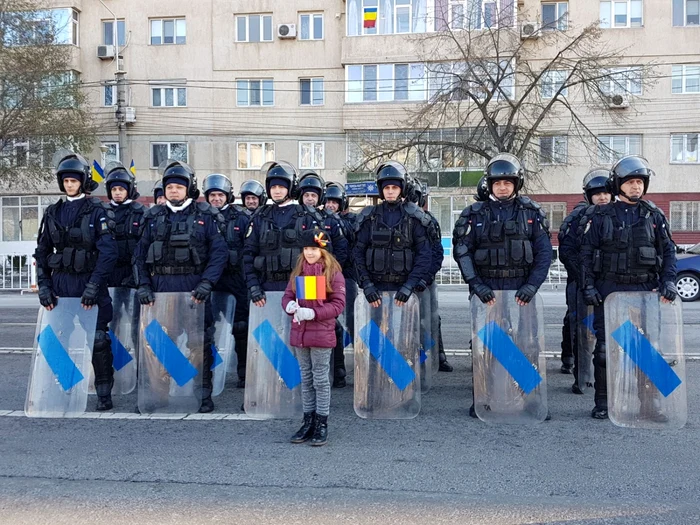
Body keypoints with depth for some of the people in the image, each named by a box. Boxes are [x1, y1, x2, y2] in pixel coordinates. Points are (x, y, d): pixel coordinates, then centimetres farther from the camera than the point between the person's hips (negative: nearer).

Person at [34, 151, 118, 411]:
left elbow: (108, 251, -11)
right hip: (61, 283, 4)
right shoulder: (53, 212, 12)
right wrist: (43, 286, 3)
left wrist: (93, 287, -16)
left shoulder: (97, 210, -3)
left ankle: (104, 393, 9)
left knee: (97, 339, -2)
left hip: (91, 284, -4)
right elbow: (42, 252, 13)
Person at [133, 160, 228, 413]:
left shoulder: (205, 216, 3)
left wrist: (206, 284, -14)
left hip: (193, 287, -3)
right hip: (160, 286, 3)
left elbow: (219, 252, -4)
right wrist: (143, 285, -1)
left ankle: (204, 394, 11)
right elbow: (140, 255, 12)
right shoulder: (154, 217, 12)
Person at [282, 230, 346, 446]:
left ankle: (322, 424, 11)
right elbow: (288, 295, 12)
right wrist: (289, 305, -12)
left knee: (320, 379, 2)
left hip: (321, 333, -5)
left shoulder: (333, 273, -6)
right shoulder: (298, 271, 11)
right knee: (306, 378, 13)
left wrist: (313, 313, -21)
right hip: (299, 333, 5)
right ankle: (308, 422, 22)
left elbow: (338, 304, -10)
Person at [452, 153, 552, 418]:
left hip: (521, 289, 0)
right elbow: (461, 251, -1)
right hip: (486, 289, 0)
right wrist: (476, 284, -12)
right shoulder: (475, 214, 5)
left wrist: (532, 285, -10)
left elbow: (544, 252, 2)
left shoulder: (531, 213, 6)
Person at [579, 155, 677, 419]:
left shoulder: (654, 215, 8)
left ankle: (648, 403, 17)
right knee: (605, 346, 2)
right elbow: (587, 253, 0)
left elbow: (668, 251, 9)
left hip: (644, 290, 2)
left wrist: (668, 281, -4)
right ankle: (602, 402, 12)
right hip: (609, 290, -2)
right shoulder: (601, 216, 2)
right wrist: (588, 286, -7)